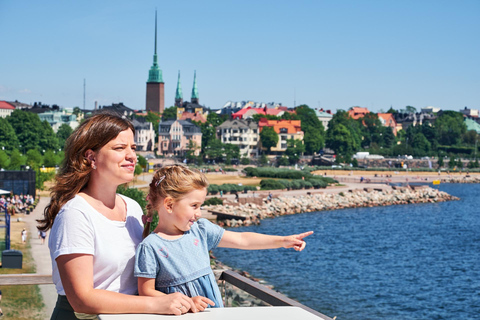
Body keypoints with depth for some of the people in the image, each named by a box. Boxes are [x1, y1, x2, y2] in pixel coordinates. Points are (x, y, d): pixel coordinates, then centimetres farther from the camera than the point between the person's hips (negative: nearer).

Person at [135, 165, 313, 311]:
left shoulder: (200, 229, 7)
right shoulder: (150, 247, -8)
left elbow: (241, 240, 10)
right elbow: (146, 292, -8)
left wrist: (281, 241, 4)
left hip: (213, 311, 4)